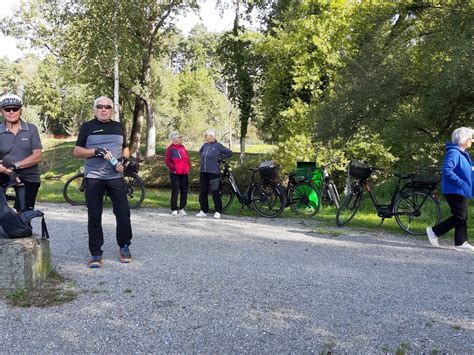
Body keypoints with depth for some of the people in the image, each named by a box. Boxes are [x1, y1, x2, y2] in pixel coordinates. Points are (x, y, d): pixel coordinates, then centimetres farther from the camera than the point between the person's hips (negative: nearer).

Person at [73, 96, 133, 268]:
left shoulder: (118, 127, 13)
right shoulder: (87, 127, 4)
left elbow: (126, 149, 21)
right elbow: (77, 151, 1)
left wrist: (123, 159, -1)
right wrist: (96, 151, -15)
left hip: (116, 177, 2)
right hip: (93, 178, -2)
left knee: (123, 213, -1)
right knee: (94, 216, 0)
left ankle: (124, 247, 17)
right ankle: (96, 254, 8)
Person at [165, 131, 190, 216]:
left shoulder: (182, 147, 11)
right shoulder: (170, 148, -6)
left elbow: (187, 158, 19)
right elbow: (167, 161, -10)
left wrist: (188, 168, 10)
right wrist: (174, 168, -16)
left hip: (184, 174, 6)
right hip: (175, 174, -6)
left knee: (184, 191, 6)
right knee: (175, 191, -3)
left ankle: (181, 208, 16)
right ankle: (174, 210, 5)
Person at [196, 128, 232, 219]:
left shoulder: (218, 145, -5)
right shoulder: (205, 145, 11)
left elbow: (229, 152, -5)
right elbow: (200, 152, 33)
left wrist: (220, 158, -5)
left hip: (214, 173, -6)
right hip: (203, 172, 6)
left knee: (215, 193, -2)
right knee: (203, 192, 9)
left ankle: (218, 212, 5)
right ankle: (204, 211, 18)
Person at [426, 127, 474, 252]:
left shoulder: (462, 153, 14)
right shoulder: (453, 152, -17)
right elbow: (447, 171, -28)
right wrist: (461, 183, -25)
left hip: (461, 191, 10)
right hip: (454, 190, -10)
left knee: (462, 217, 10)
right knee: (460, 217, -8)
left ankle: (461, 243, 15)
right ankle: (434, 231, 1)